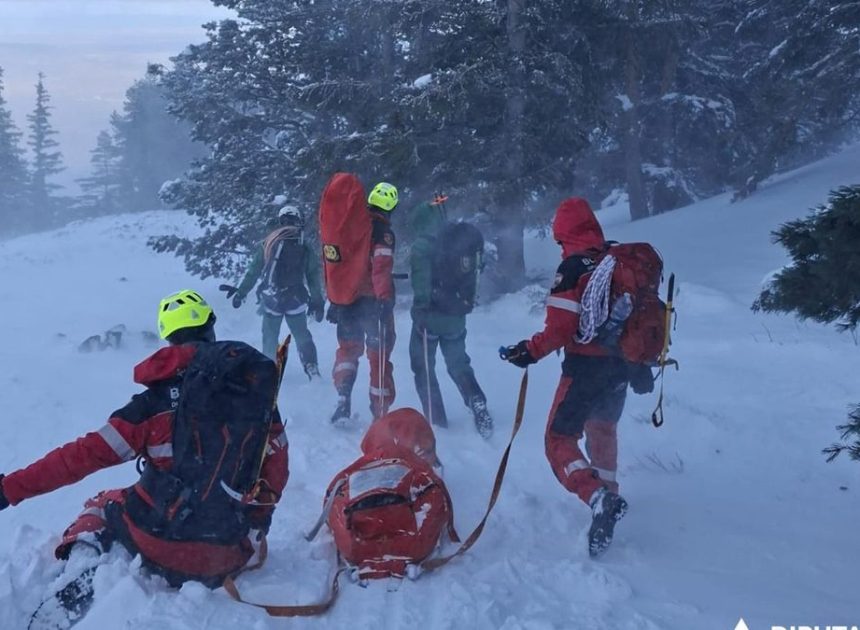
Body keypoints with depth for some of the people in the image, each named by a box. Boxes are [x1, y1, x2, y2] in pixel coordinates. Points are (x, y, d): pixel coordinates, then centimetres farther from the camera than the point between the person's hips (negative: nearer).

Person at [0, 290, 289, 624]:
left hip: (159, 542, -2)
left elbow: (89, 453, -10)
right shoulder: (258, 389, -2)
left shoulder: (157, 399, -9)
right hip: (229, 556, 2)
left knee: (100, 507, 28)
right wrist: (255, 523, 22)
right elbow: (275, 472, 4)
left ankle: (78, 586, 2)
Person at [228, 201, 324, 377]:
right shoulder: (307, 247, 0)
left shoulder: (269, 243, 0)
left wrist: (241, 293, 8)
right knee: (302, 336, 12)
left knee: (270, 337, 15)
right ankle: (312, 368, 1)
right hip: (297, 301, 0)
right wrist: (317, 303, 9)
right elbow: (315, 277, 2)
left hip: (271, 300, 0)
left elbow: (253, 271, 1)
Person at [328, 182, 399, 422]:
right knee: (379, 357, 5)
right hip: (372, 301, -5)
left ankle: (343, 396, 2)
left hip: (346, 301, 5)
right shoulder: (382, 231, -11)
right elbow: (382, 268, -23)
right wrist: (385, 300, -25)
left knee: (348, 348, 21)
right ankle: (381, 414, 10)